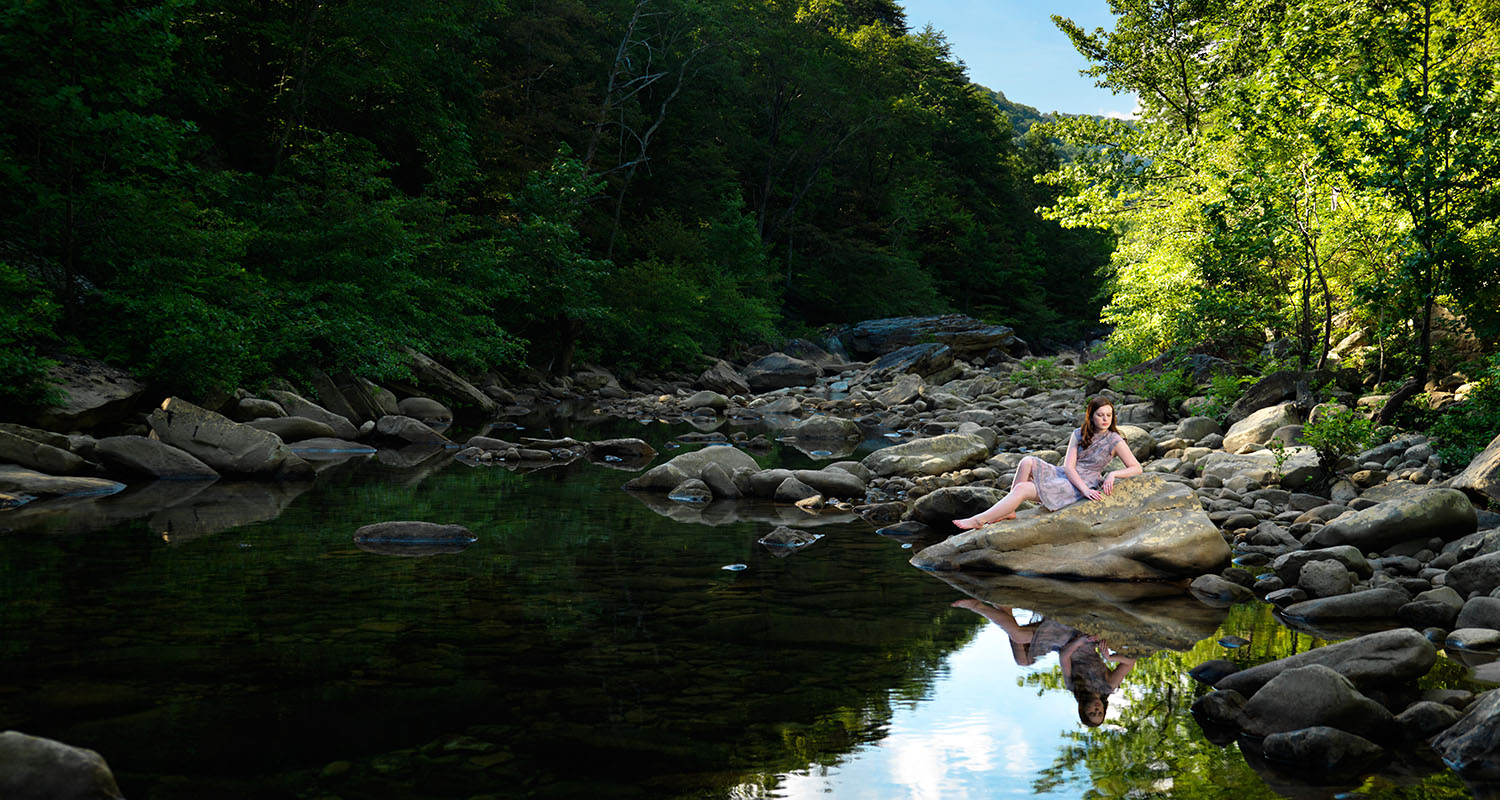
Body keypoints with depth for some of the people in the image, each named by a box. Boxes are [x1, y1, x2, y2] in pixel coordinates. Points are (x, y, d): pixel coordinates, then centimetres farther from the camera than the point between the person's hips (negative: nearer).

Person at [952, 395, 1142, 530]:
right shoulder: (1079, 435, 6)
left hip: (1083, 484, -6)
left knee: (1022, 489, -22)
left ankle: (978, 520, -20)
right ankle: (1008, 511, -16)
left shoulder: (1115, 441, -5)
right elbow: (1068, 466, -3)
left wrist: (1113, 474, -21)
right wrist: (1085, 489, -19)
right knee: (1027, 462, -20)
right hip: (1064, 476, 6)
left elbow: (1136, 468, -3)